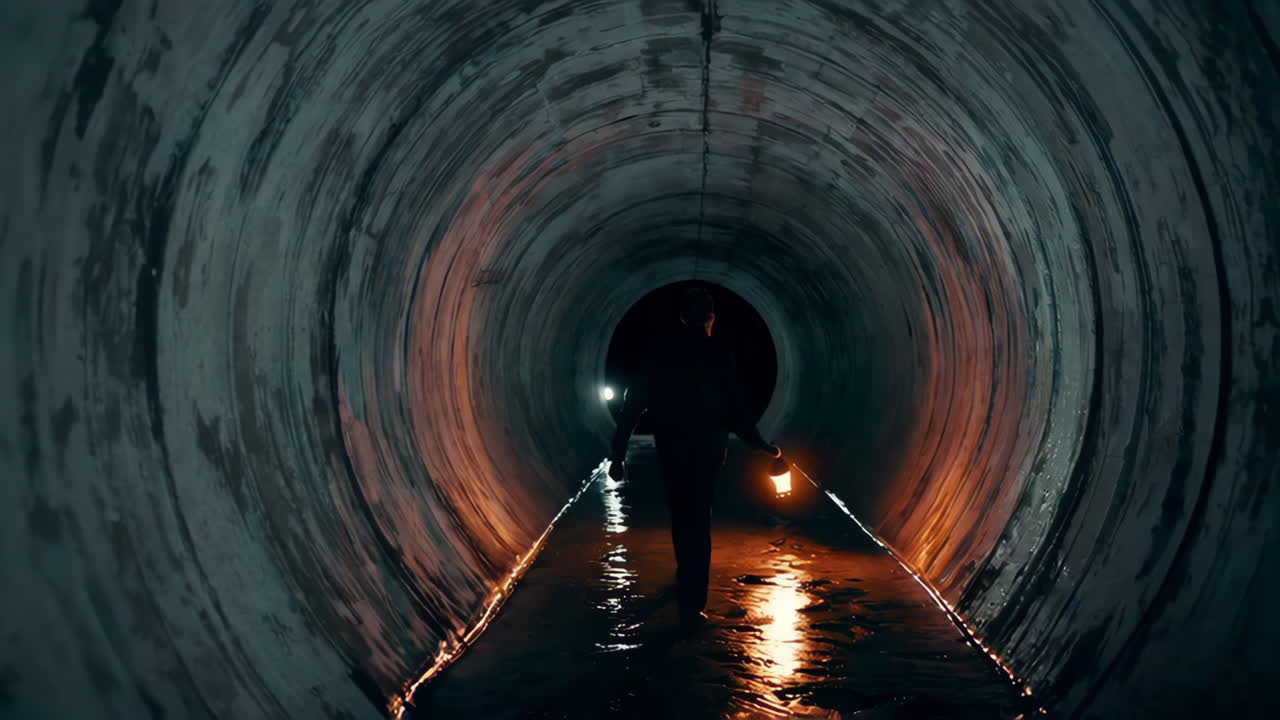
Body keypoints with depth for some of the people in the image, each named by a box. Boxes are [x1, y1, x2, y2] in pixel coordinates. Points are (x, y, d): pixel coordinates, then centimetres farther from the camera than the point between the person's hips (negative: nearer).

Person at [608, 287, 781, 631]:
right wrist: (763, 446, 6)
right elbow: (735, 412, -8)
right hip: (706, 451, -2)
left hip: (669, 449, 2)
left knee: (682, 517, 21)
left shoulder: (659, 353, -2)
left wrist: (618, 453, -2)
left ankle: (687, 582, 39)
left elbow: (633, 405, -5)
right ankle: (691, 606, -3)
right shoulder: (719, 357, -9)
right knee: (697, 522, 3)